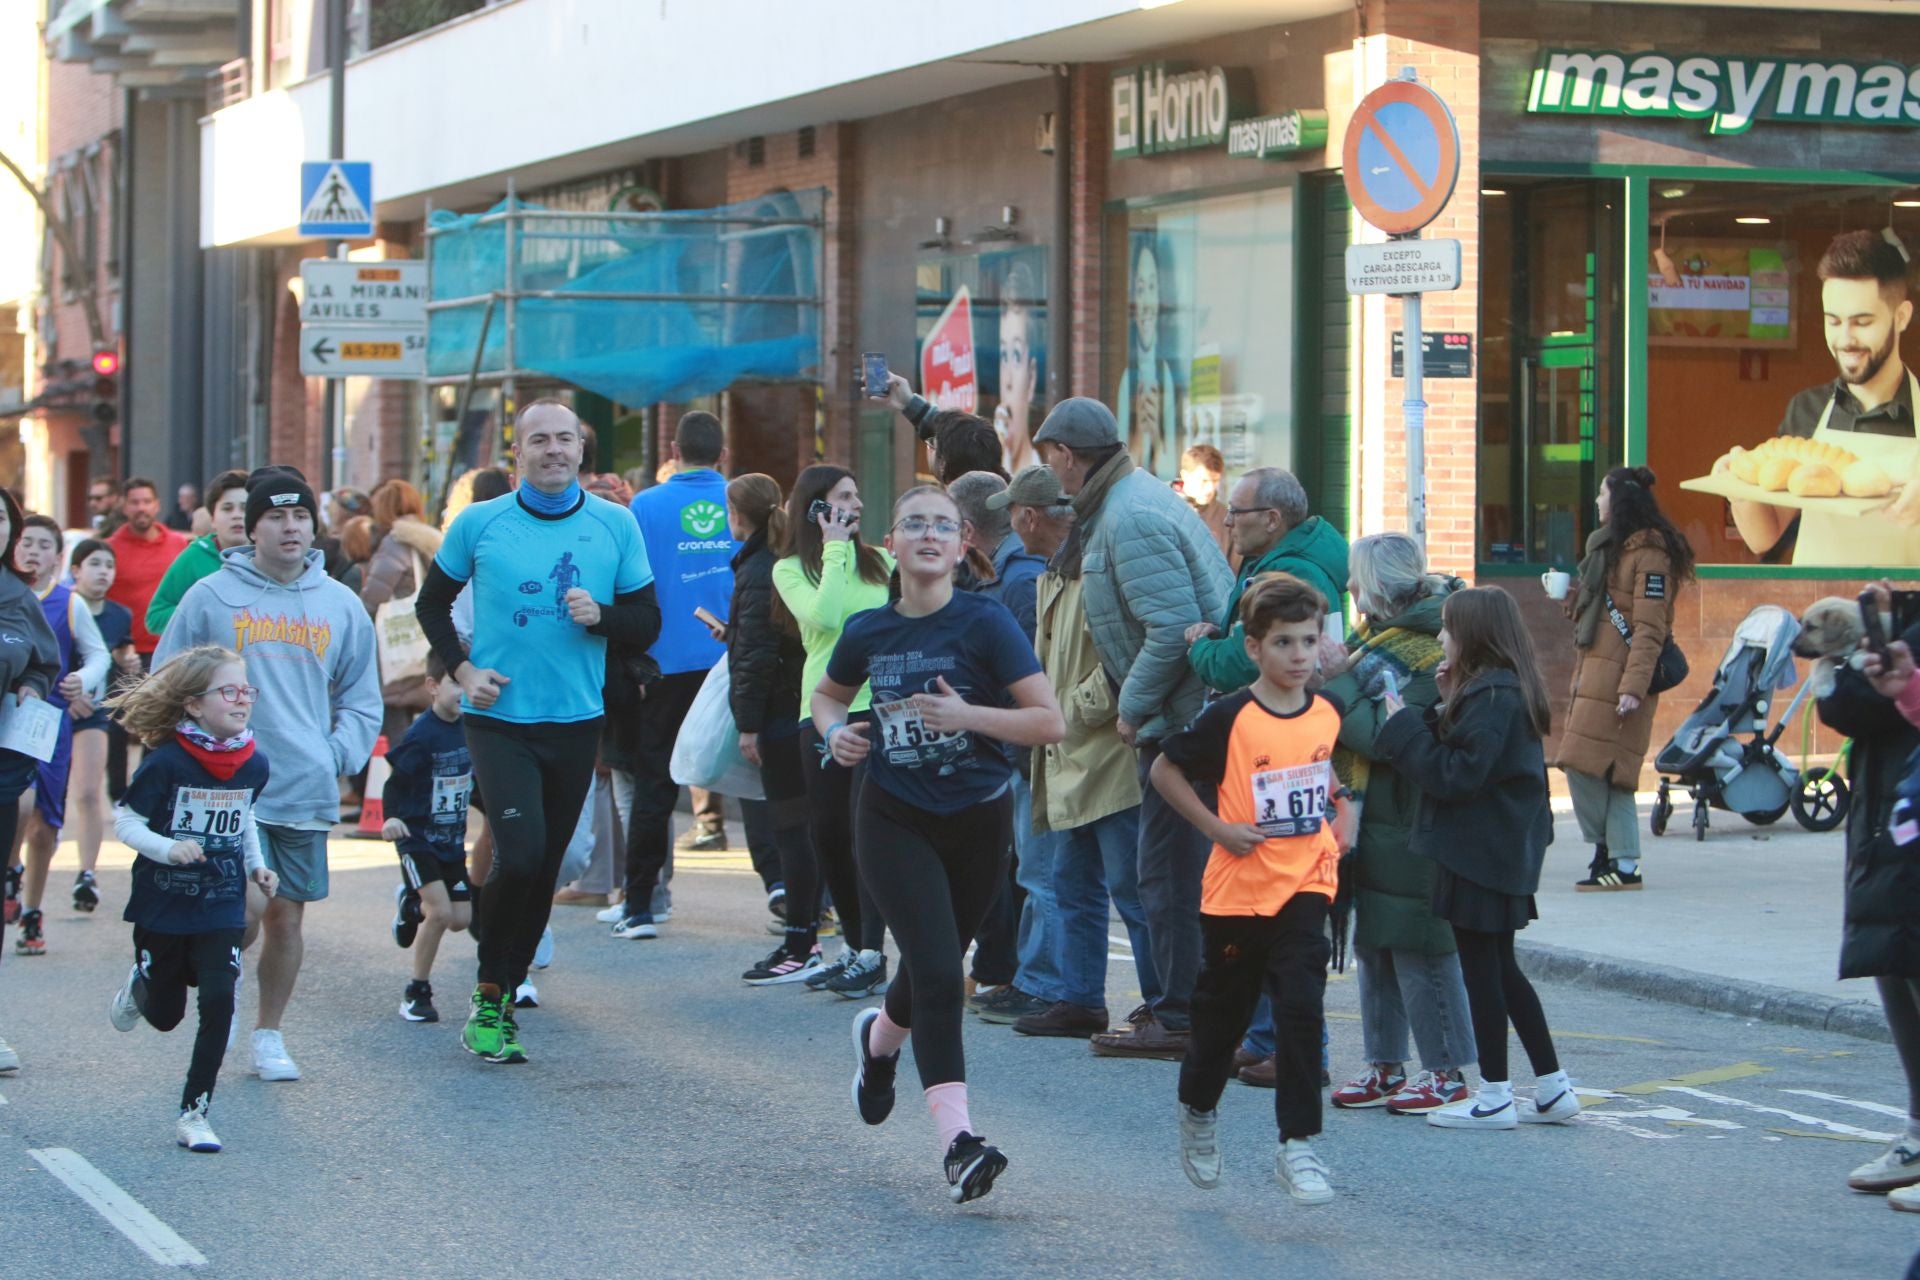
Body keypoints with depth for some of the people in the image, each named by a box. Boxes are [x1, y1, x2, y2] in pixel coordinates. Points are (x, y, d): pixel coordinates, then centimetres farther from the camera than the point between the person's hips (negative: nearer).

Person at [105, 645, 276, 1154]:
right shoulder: (167, 762, -18)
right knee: (165, 1016, 13)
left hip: (222, 907, 3)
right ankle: (140, 984, 51)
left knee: (218, 1002, -12)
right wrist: (167, 848, -28)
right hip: (163, 905, -3)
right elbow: (125, 821, -13)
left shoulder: (253, 764, -3)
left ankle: (194, 1113, -1)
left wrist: (256, 865, 5)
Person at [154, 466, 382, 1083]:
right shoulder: (211, 597, 0)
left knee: (287, 916, 6)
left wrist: (337, 756, 0)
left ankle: (269, 1035, 20)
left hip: (307, 793, 3)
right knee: (244, 914, -12)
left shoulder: (341, 605, 9)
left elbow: (361, 700, 16)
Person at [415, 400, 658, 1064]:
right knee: (520, 853, -18)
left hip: (576, 722, 3)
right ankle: (489, 996, 0)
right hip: (499, 717, -3)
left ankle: (499, 1002, 20)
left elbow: (647, 622, 7)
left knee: (545, 866, 8)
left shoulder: (614, 526, 3)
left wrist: (601, 615, -13)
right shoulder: (478, 524, -1)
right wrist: (462, 669, -3)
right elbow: (432, 604, 12)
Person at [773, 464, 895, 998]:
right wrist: (835, 551, -7)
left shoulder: (883, 563, 12)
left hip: (882, 708, -1)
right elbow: (825, 616, -12)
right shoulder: (791, 570, 5)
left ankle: (871, 953, -10)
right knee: (827, 829, 5)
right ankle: (853, 944, 20)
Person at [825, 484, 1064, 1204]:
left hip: (977, 820, 0)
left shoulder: (984, 624, -11)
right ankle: (959, 1142, -18)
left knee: (934, 970, 16)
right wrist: (835, 729, -1)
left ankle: (879, 1037, 51)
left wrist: (968, 715, -27)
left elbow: (1050, 722, -15)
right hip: (894, 819, 0)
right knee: (938, 972, -16)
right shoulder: (868, 633, -1)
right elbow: (828, 694, 21)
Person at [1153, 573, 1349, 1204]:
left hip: (1305, 886, 2)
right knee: (1224, 1013, 12)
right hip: (1238, 890, -2)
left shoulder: (1330, 713, 2)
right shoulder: (1230, 719, -12)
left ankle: (1297, 1145, -7)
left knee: (1301, 1009, -12)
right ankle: (1197, 1111, 38)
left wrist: (1340, 820, 9)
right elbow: (1165, 770, -5)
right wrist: (1217, 828, -11)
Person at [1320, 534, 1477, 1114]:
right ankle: (1385, 1065, 22)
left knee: (1419, 949, -4)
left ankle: (1446, 1072, 4)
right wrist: (1336, 675, 1)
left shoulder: (1425, 651, -16)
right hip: (1372, 819, 10)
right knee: (1373, 945, 14)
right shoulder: (1380, 637, 14)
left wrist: (1338, 684, -19)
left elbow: (1389, 735, -24)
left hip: (1409, 825, -10)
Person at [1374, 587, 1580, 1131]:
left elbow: (1457, 775, -23)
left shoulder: (1491, 696, -20)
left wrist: (1404, 726, -16)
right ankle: (1553, 1088, 19)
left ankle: (1494, 1099, 5)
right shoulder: (1508, 689, 11)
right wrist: (1447, 707, 2)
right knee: (1500, 969, 16)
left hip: (1480, 854, -10)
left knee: (1481, 969, -1)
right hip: (1506, 847, 10)